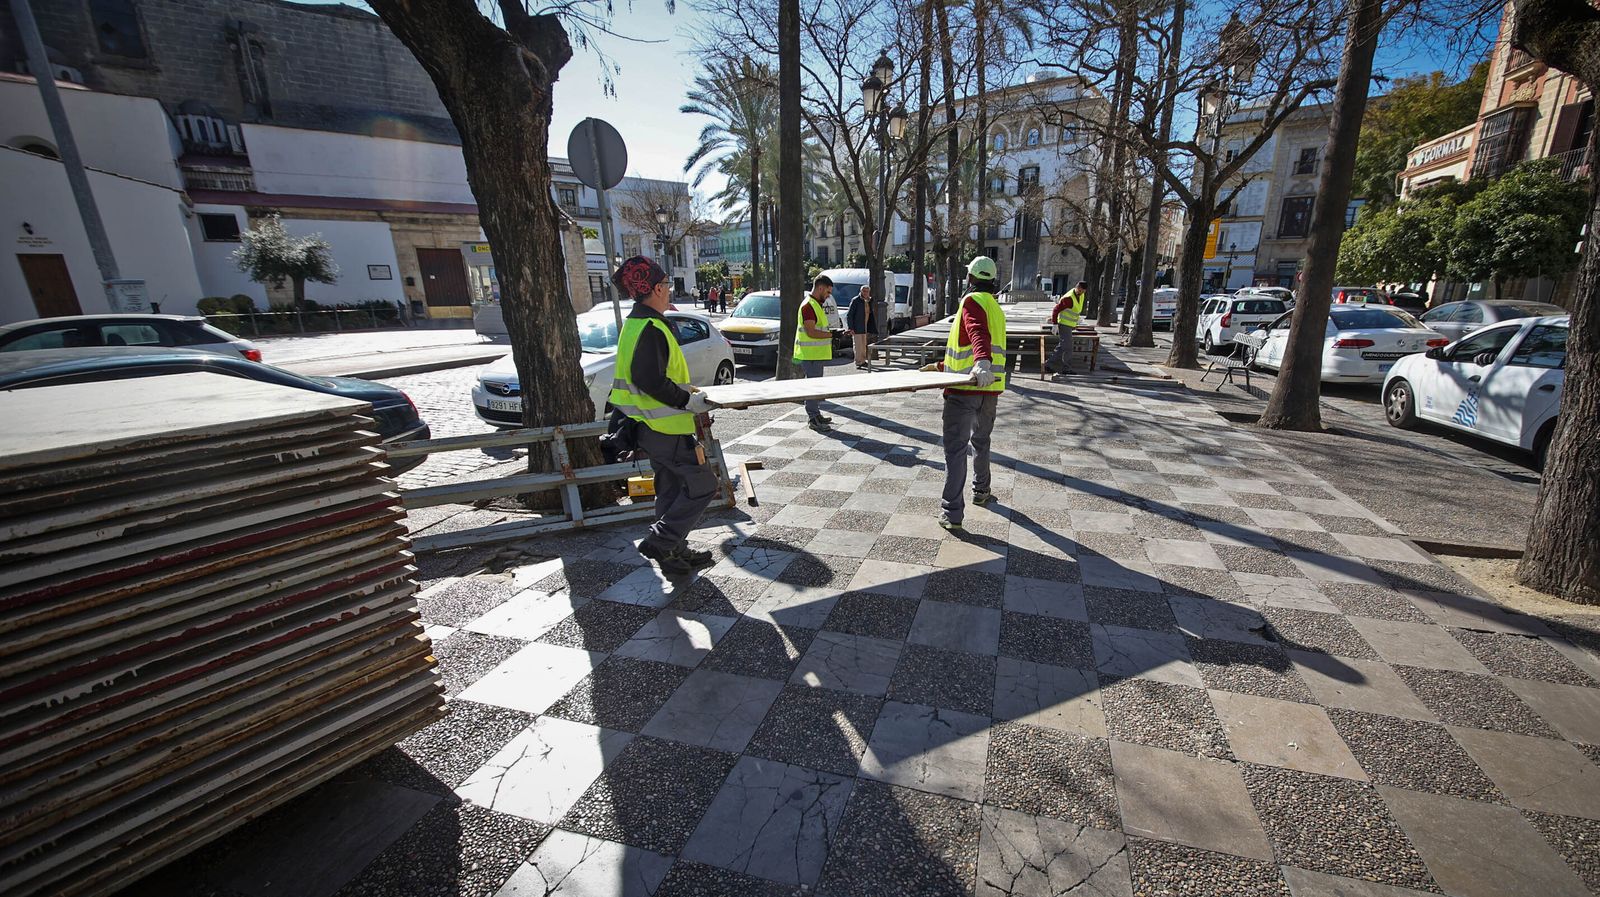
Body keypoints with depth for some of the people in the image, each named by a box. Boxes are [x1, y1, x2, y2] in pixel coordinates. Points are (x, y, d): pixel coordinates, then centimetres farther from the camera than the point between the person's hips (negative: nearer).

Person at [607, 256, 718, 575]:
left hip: (652, 426, 11)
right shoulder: (652, 328, -20)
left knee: (672, 490, 18)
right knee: (702, 484, -1)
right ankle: (659, 543, 1)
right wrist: (689, 401, -19)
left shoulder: (635, 323, 13)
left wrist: (683, 388, 15)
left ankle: (674, 552, 28)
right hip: (666, 427, -11)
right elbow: (649, 381, -28)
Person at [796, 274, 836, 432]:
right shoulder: (808, 305, -16)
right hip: (810, 355, -11)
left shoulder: (815, 304, 18)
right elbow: (811, 332, -23)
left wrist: (832, 333, 12)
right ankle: (813, 419, -5)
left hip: (816, 354, 11)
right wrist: (832, 334, -20)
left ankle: (816, 414, 26)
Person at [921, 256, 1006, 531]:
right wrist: (940, 366, 32)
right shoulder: (996, 308, 22)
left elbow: (978, 334, -28)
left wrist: (982, 363, -45)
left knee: (955, 448, -5)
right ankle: (981, 491, 42)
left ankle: (952, 513, -5)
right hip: (991, 389, 8)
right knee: (981, 442, 26)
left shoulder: (972, 301, -5)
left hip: (965, 388, -8)